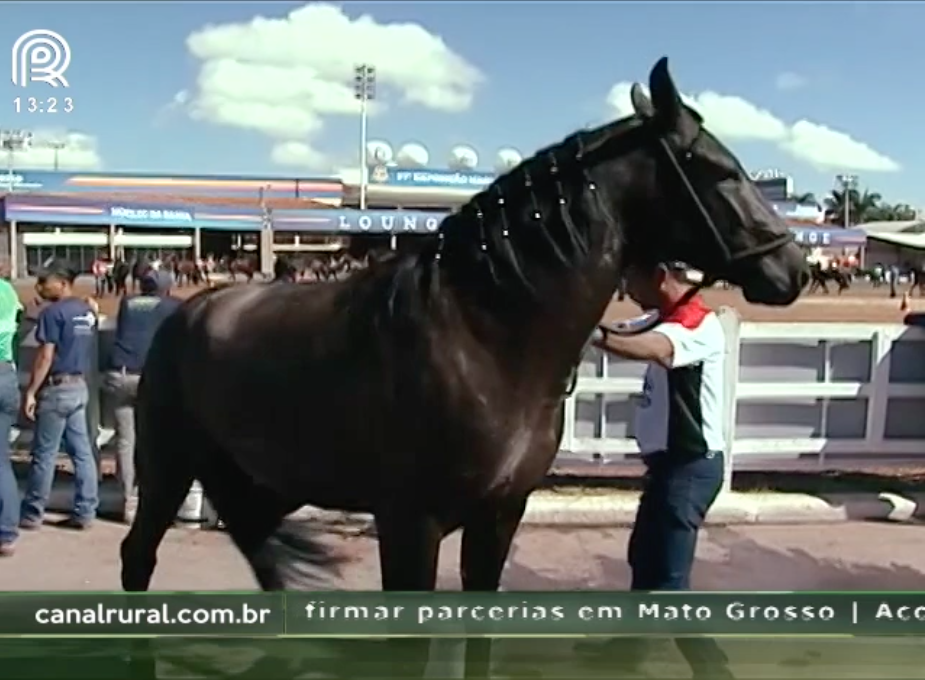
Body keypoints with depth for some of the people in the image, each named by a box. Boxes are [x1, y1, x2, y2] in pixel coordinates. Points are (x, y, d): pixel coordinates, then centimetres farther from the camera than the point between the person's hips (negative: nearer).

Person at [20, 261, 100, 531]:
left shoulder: (53, 312, -12)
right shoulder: (88, 310, 9)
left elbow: (45, 356, -16)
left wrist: (30, 391, -13)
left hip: (57, 388, -7)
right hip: (80, 386, 8)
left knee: (44, 454, 1)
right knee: (82, 451, 7)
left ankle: (32, 514, 10)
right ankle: (85, 511, 9)